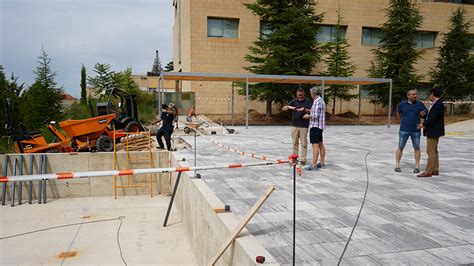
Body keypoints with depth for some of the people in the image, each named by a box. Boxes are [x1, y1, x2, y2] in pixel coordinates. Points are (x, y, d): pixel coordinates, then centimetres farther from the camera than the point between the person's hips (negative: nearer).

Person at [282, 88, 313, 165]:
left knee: (304, 143, 0)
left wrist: (304, 109, -22)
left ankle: (303, 159, 5)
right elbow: (283, 108, 4)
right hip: (294, 125, 3)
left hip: (304, 126, -3)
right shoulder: (294, 101, 7)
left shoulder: (308, 101, 1)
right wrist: (288, 107, -17)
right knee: (295, 143, 8)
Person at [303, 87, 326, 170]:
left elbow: (316, 115, -21)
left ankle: (313, 165, -11)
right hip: (320, 126, 11)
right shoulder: (321, 100, 16)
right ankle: (322, 163, 20)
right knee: (320, 144, 14)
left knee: (315, 145, -11)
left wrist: (308, 116, -7)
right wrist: (310, 114, 19)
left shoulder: (317, 101, -16)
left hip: (315, 126, -11)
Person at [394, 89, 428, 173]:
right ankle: (397, 165, 8)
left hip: (416, 130, 1)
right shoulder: (402, 104, 0)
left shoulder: (420, 104, 0)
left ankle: (417, 166, 13)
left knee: (417, 148, 5)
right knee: (400, 147, 1)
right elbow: (398, 112, 18)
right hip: (404, 130, -1)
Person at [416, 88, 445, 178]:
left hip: (433, 131, -11)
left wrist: (423, 124, -13)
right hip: (433, 131, 11)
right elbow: (430, 116, 19)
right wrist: (424, 115, 1)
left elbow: (433, 118, -24)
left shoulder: (438, 104, -19)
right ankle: (435, 170, 23)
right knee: (434, 151, 15)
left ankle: (428, 172, -3)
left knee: (431, 152, -7)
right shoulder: (436, 104, 13)